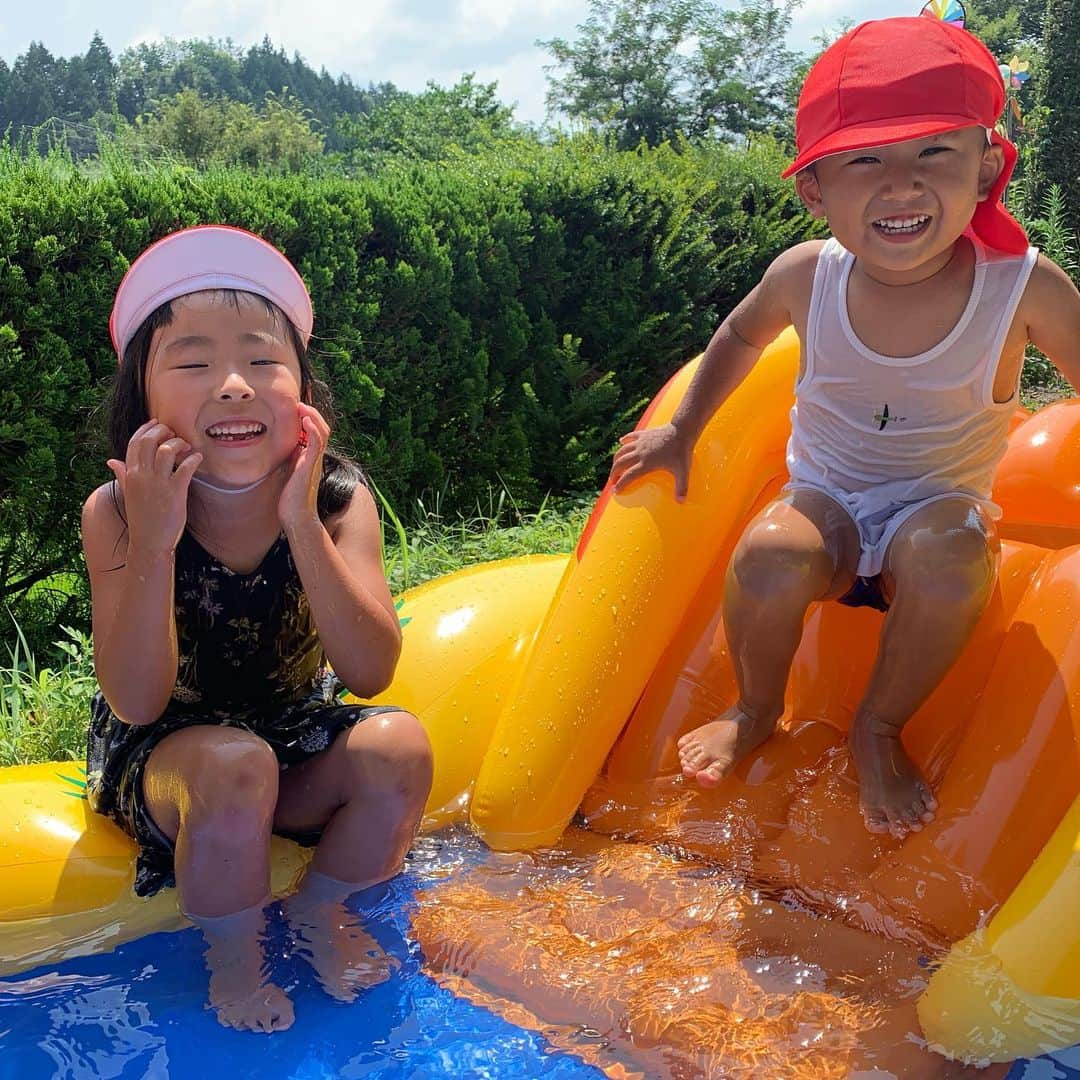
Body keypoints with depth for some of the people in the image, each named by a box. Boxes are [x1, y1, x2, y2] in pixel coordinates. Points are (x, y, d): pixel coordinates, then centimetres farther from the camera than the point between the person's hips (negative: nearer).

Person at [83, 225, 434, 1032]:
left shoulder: (340, 499, -15)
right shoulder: (117, 514, -18)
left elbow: (369, 673, -25)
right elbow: (137, 703, -23)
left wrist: (300, 524, -35)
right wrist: (154, 542, -34)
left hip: (298, 740, 2)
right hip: (157, 758, -2)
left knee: (398, 745, -26)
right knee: (235, 764, -34)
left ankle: (320, 909, 4)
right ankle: (233, 953, -3)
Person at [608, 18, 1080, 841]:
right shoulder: (807, 277, -14)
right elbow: (741, 337, 9)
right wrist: (681, 433, 12)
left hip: (941, 512, -1)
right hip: (827, 503, 1)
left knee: (949, 551, -37)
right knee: (768, 555, -33)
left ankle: (880, 728, -9)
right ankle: (756, 713, 0)